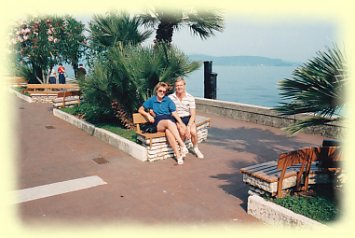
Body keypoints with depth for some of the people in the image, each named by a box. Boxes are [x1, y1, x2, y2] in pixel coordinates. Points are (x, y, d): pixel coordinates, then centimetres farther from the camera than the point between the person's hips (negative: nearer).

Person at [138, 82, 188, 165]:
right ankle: (182, 145, -44)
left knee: (168, 130, -38)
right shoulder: (151, 100, 14)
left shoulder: (168, 100, 12)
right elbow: (140, 110, 19)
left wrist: (181, 123, -9)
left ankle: (178, 155, -42)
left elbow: (174, 113, 5)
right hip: (158, 122, -1)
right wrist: (148, 115, 1)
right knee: (168, 122, -38)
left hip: (169, 119, 1)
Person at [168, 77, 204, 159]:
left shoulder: (190, 98, -4)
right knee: (182, 131, -30)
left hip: (188, 119, 1)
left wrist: (188, 126, -20)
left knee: (193, 131, -26)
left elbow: (193, 115, -6)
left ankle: (195, 148, 4)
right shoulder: (170, 98, -4)